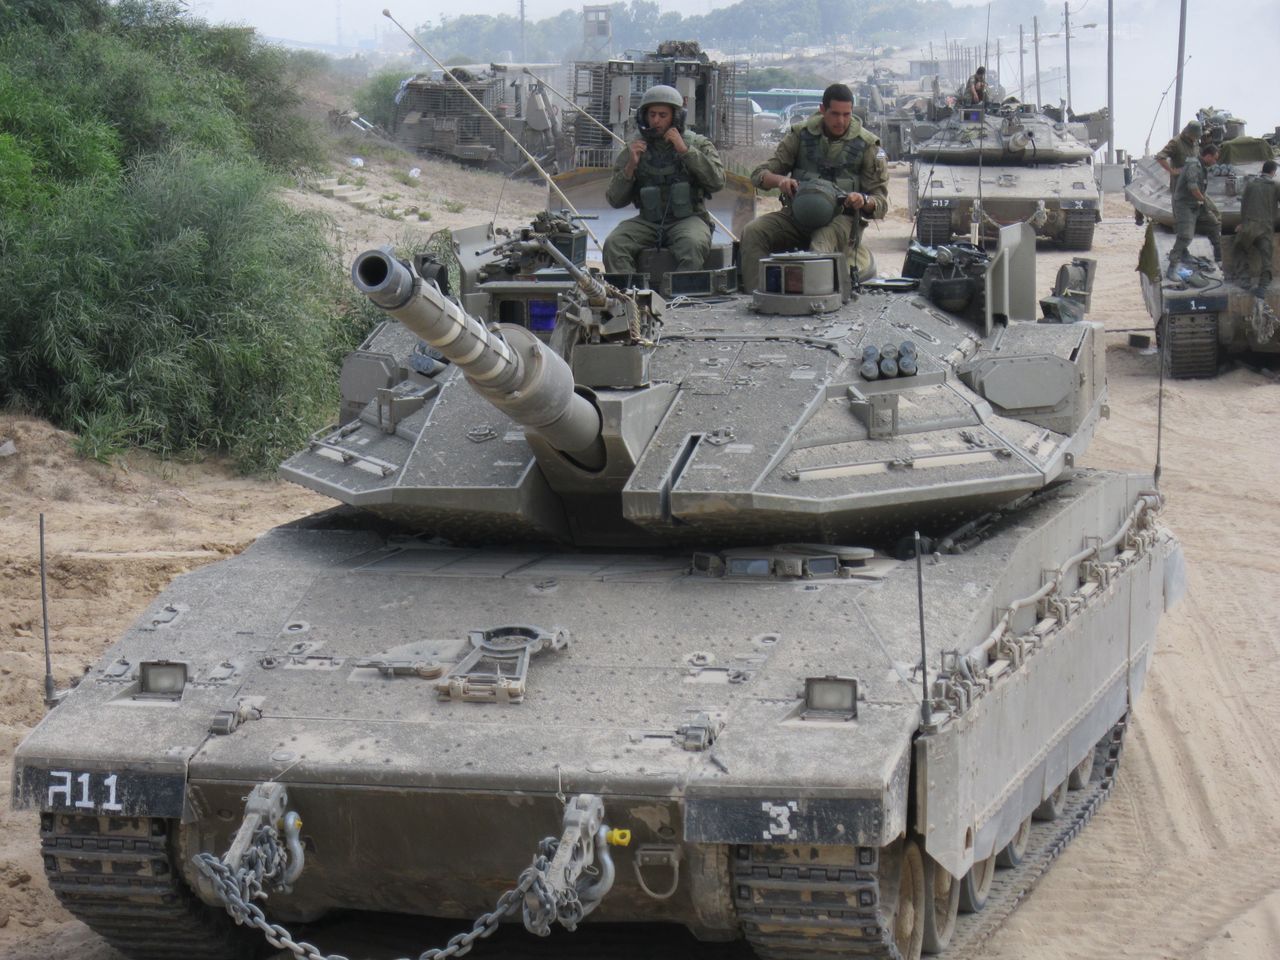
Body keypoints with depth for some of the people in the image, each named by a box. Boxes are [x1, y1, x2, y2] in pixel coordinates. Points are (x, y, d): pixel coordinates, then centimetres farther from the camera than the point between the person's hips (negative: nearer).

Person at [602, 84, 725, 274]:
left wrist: (685, 150, -12)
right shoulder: (635, 149, 11)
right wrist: (630, 167, -9)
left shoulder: (697, 144, 8)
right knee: (613, 244, -26)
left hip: (688, 218, -2)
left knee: (691, 245, -36)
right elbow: (615, 200, 8)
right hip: (648, 222, 2)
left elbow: (717, 181, -9)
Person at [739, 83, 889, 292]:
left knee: (822, 243, -40)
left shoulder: (867, 145, 2)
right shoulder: (801, 134, 6)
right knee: (753, 232, -25)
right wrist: (779, 180, -19)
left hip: (841, 218, -3)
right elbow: (760, 174, 6)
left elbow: (881, 204, 2)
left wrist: (864, 201, -23)